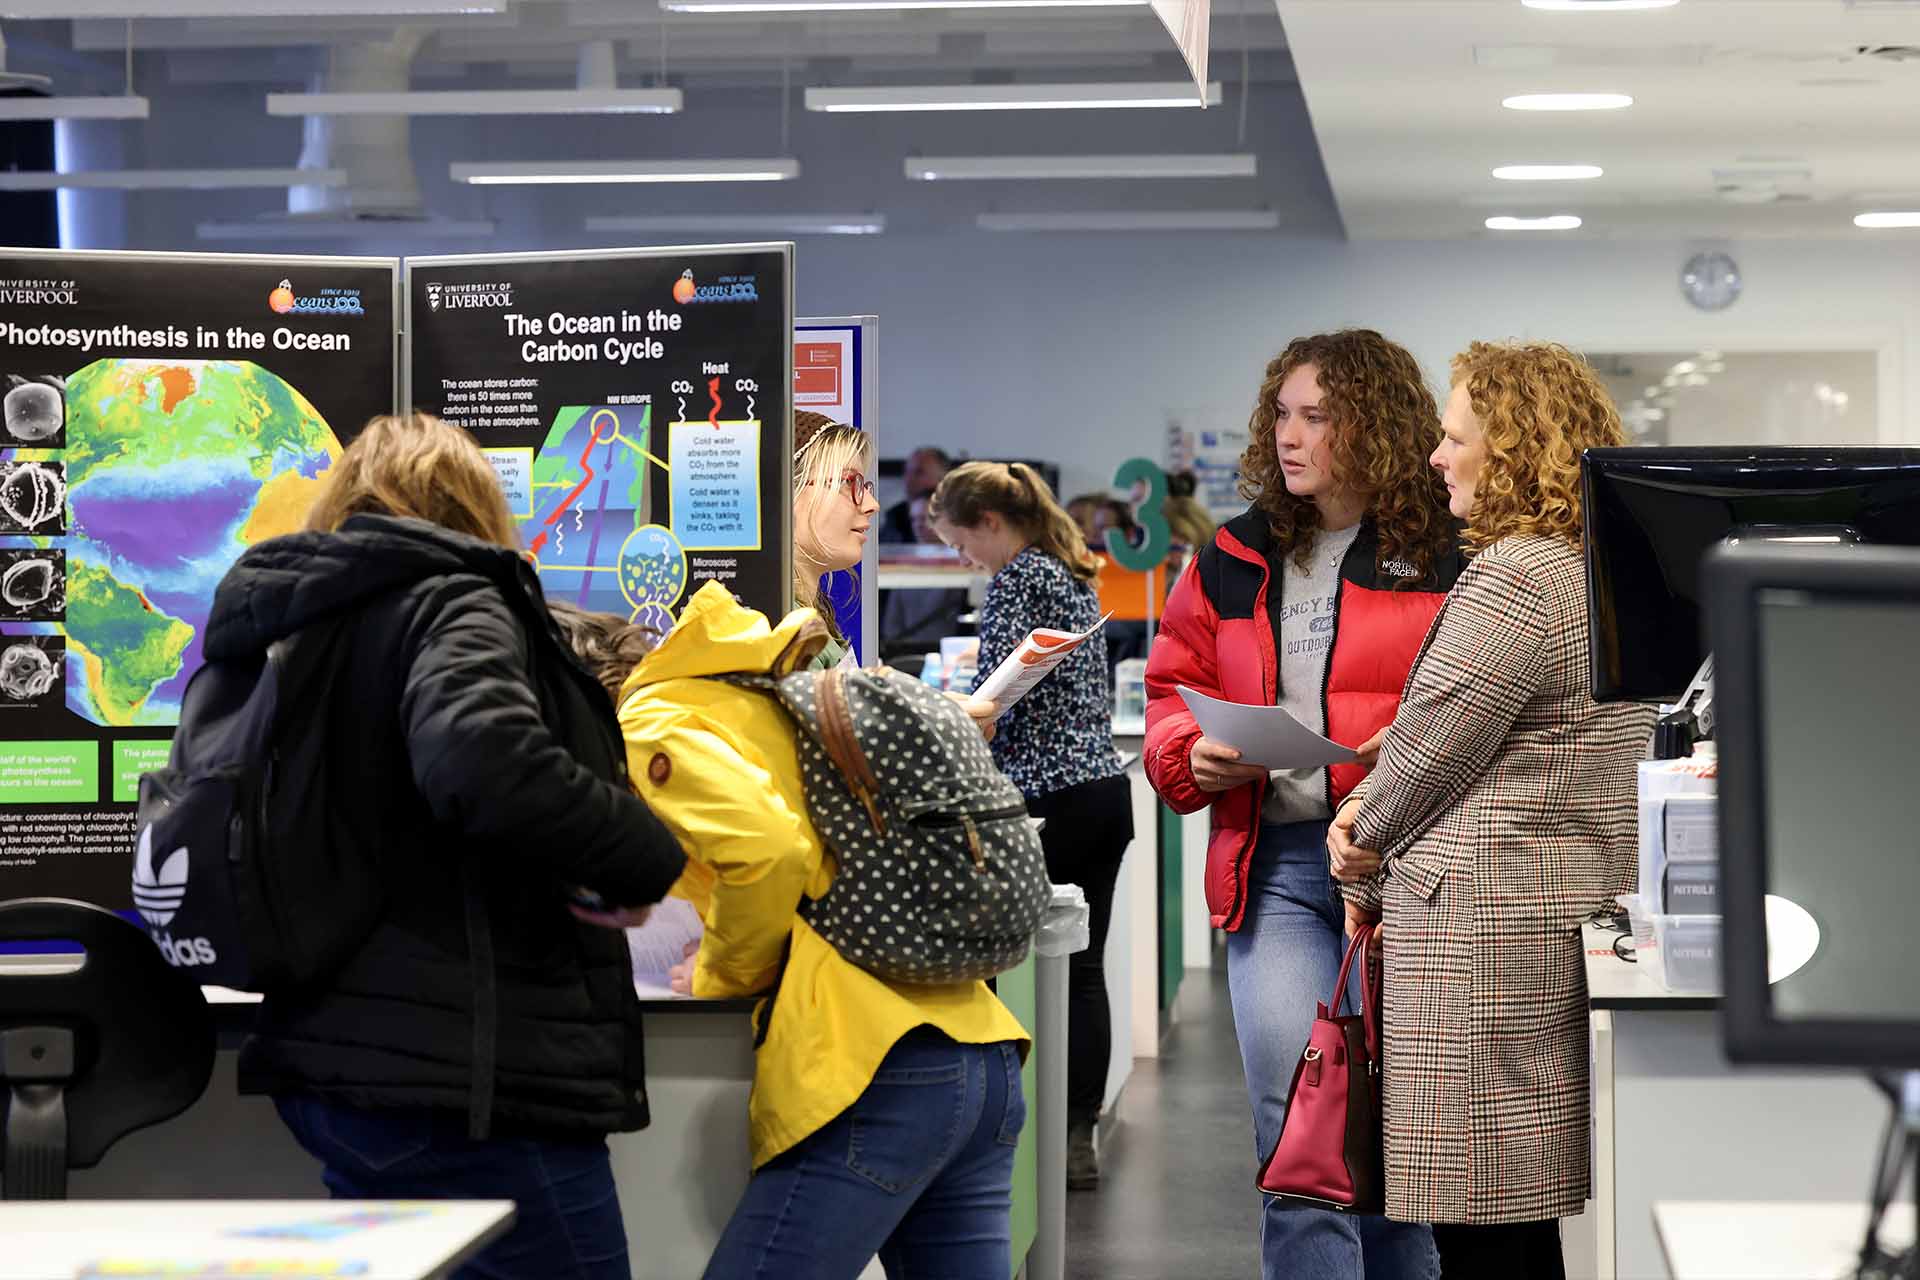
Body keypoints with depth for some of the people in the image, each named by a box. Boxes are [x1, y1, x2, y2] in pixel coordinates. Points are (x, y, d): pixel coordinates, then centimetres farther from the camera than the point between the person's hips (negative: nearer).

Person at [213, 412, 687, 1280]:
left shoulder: (291, 629, 17)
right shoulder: (448, 604, -9)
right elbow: (485, 762, -28)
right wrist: (648, 855, -15)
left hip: (336, 1064, 9)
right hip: (470, 1084, -9)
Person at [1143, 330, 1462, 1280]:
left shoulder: (1450, 555, 1)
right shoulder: (1237, 560, 14)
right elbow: (1173, 685, 21)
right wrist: (1194, 754, 1)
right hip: (1273, 869, 3)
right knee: (1296, 1129, -5)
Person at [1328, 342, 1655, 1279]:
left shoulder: (1514, 579, -16)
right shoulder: (1600, 570, 17)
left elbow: (1428, 752, -12)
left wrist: (1365, 864, 5)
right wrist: (1372, 816, 6)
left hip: (1487, 932, -10)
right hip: (1569, 911, 10)